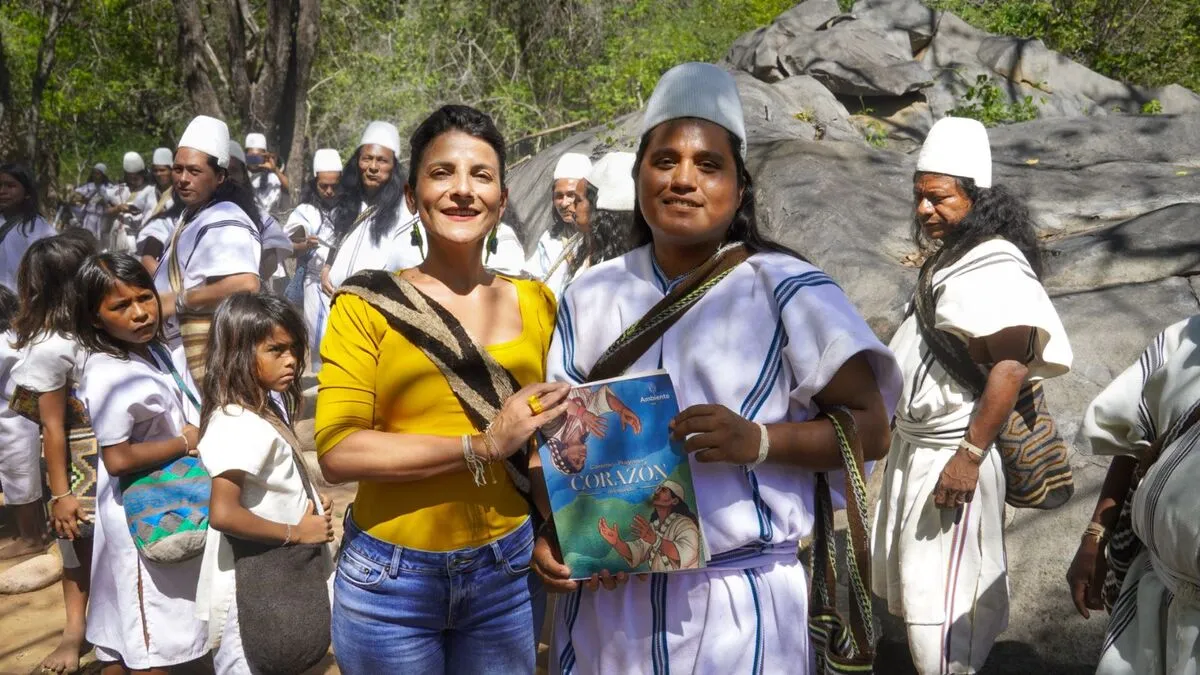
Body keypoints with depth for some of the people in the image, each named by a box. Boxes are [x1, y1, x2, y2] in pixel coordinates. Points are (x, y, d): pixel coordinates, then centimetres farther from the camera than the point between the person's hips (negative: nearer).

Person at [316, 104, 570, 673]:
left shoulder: (535, 302, 2)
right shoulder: (369, 305, -6)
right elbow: (336, 449, -15)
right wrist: (481, 445, -19)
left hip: (507, 573, 2)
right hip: (389, 580, -2)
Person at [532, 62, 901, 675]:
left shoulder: (785, 287, -7)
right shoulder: (593, 294, 5)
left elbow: (869, 428, -8)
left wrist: (757, 441, -23)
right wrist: (553, 531, -6)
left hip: (737, 604, -3)